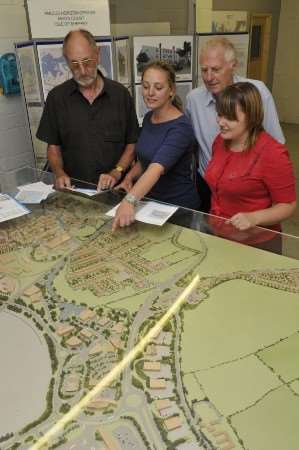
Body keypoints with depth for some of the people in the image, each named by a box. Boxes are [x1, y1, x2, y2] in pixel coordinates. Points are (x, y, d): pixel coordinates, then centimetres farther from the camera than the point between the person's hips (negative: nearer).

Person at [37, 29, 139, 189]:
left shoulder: (120, 94, 3)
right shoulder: (56, 97, 5)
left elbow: (132, 144, 6)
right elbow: (53, 146, 10)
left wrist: (116, 173, -8)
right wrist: (59, 173, -8)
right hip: (72, 188, 1)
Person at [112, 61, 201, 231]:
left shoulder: (180, 127, -19)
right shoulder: (148, 118, 3)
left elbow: (157, 168, -34)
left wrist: (130, 201, -48)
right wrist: (130, 177, -3)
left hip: (178, 207, -5)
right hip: (150, 202, 5)